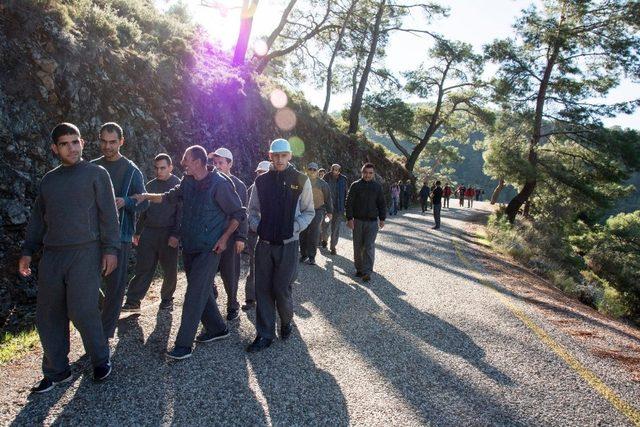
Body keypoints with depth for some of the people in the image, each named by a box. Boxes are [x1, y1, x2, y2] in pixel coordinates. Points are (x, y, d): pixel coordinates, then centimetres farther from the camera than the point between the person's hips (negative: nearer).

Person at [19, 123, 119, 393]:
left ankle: (101, 360, 13)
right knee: (47, 316, 6)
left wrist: (110, 249, -10)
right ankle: (56, 372, 21)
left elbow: (108, 215, -3)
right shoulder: (48, 180, 17)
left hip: (85, 252, -5)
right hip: (51, 256, 5)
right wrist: (28, 251, 14)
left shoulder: (96, 174, 2)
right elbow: (37, 219, 21)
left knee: (81, 311, -10)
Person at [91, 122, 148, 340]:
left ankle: (106, 334, 12)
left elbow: (144, 203, -2)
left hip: (120, 235, -4)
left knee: (115, 287, 1)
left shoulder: (131, 170, -1)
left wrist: (125, 202, -22)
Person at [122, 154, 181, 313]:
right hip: (149, 232, 4)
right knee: (143, 268, 0)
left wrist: (176, 234, -15)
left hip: (168, 234, -3)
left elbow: (181, 212, -7)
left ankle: (167, 299, 23)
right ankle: (133, 301, 4)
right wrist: (137, 232, 17)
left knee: (170, 270, 5)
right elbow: (144, 211, 19)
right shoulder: (150, 185, 13)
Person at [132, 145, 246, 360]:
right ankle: (217, 328, 32)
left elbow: (238, 213, -9)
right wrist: (147, 196, 8)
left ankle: (184, 344, 0)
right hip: (189, 246, 8)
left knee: (195, 294, -7)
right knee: (201, 290, 15)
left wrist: (224, 238, -14)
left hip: (208, 249, -8)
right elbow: (170, 197, 23)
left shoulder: (219, 184, -14)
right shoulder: (187, 182, 7)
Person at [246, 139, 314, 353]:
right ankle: (265, 335, 18)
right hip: (264, 244, 3)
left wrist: (295, 227, -10)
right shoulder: (261, 181, 6)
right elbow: (252, 210, 16)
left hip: (288, 244, -3)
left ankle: (286, 321, 30)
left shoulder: (301, 180, -1)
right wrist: (256, 226, -2)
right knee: (263, 289, 5)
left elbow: (309, 212, 5)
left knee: (282, 289, -1)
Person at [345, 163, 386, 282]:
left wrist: (382, 219, 4)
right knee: (358, 247, 6)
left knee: (369, 247, -6)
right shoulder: (355, 185, 1)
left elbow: (382, 204, 11)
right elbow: (349, 203, -1)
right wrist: (349, 218, -8)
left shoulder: (378, 187, 7)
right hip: (358, 221, 0)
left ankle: (367, 272, -6)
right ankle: (359, 268, 20)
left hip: (372, 222, 0)